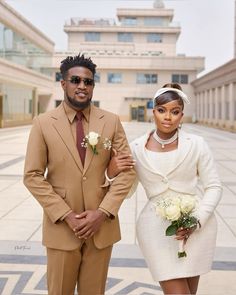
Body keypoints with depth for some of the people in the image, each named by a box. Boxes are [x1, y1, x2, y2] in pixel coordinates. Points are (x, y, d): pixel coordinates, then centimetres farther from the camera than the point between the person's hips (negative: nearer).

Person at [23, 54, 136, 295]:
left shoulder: (111, 121, 0)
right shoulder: (43, 124, -4)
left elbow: (126, 171, 0)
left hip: (101, 224, 1)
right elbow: (33, 176, -5)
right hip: (61, 226, -1)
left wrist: (102, 212, -10)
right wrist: (67, 216, -12)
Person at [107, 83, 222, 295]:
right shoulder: (137, 148, -3)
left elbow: (213, 187, 0)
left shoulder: (196, 144, -6)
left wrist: (197, 220, -13)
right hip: (157, 227, 0)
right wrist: (113, 173, -17)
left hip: (197, 226, 1)